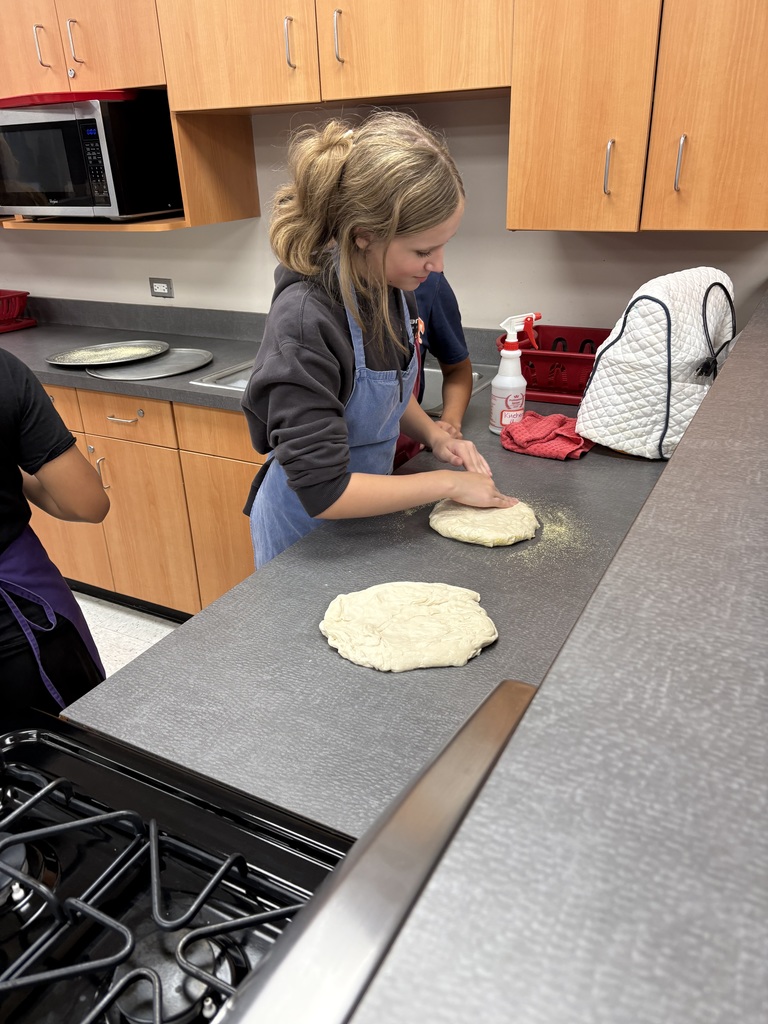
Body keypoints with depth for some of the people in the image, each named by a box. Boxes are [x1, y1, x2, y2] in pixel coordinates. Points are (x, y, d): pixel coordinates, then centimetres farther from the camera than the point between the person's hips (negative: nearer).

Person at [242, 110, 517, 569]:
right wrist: (446, 482, -24)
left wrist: (434, 435, -8)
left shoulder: (395, 286, -10)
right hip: (308, 529, -6)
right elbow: (324, 492, -32)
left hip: (366, 511, 7)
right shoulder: (306, 320, -32)